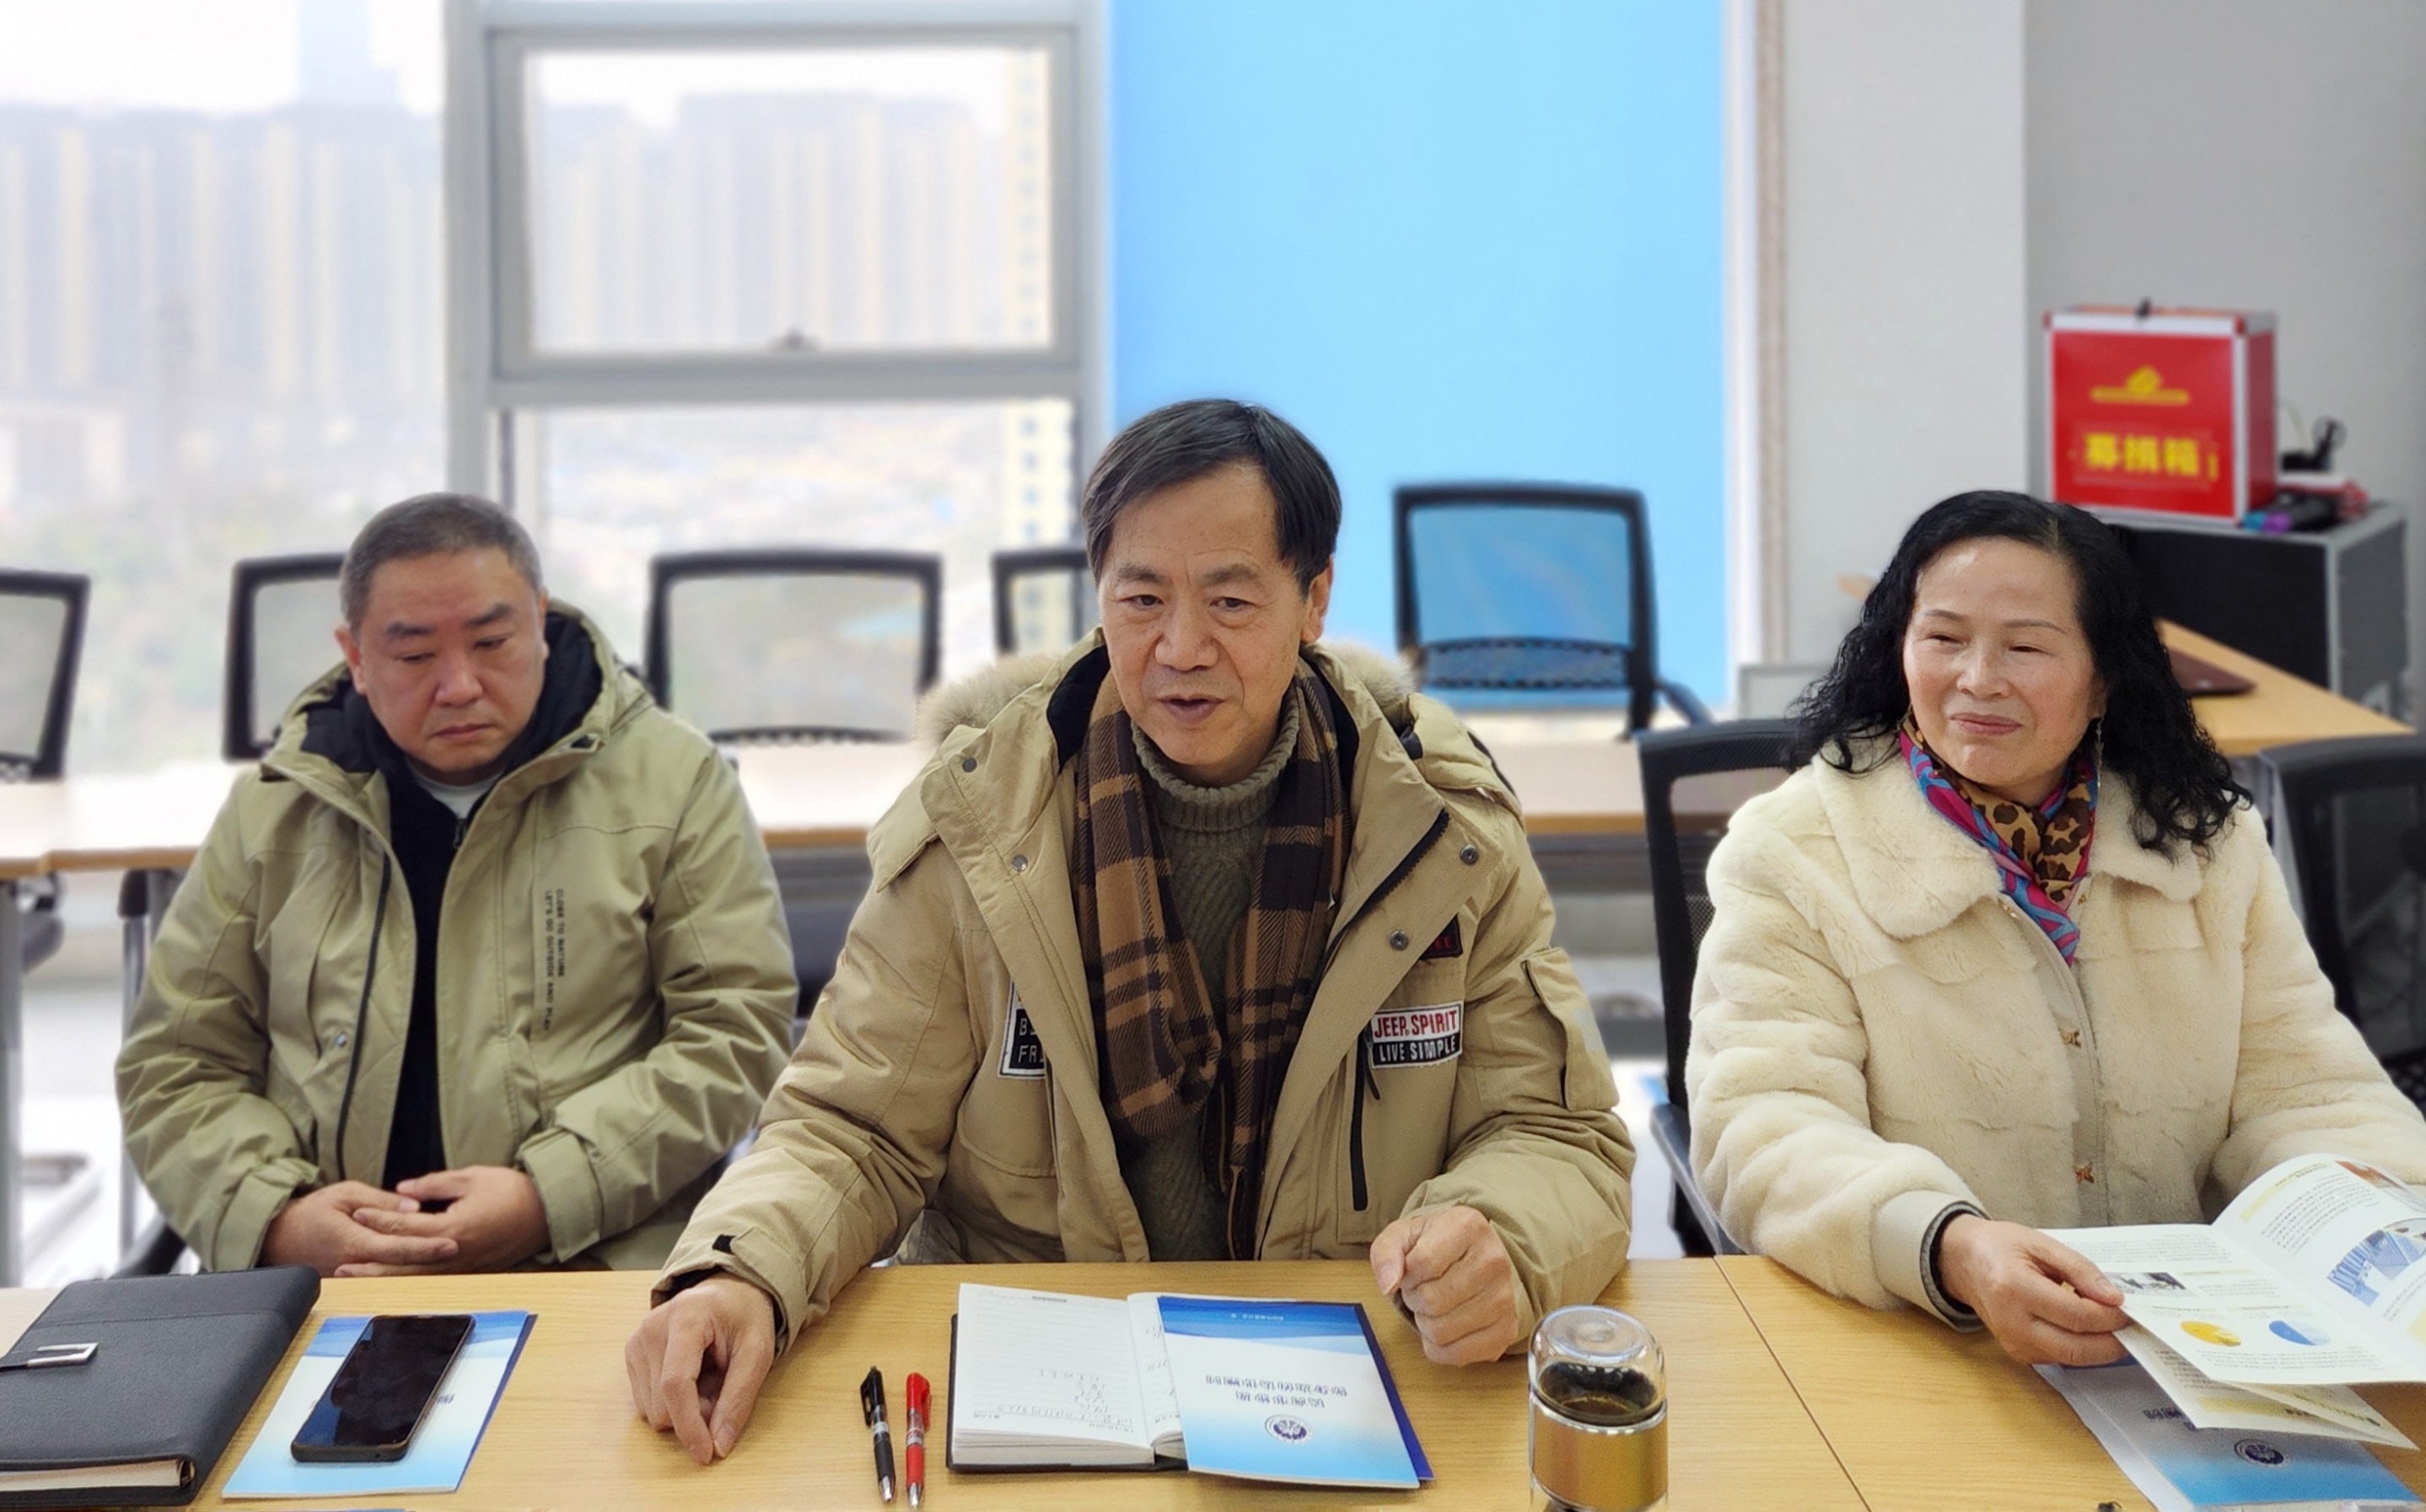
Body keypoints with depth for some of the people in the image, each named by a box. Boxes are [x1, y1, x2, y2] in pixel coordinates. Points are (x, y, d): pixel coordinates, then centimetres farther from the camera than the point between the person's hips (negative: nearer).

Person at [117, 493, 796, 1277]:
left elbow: (736, 1028, 0)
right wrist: (275, 1219, -7)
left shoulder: (673, 780, 6)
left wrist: (549, 1199, -13)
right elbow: (175, 1067, 14)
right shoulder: (272, 808, 14)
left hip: (600, 1272, -3)